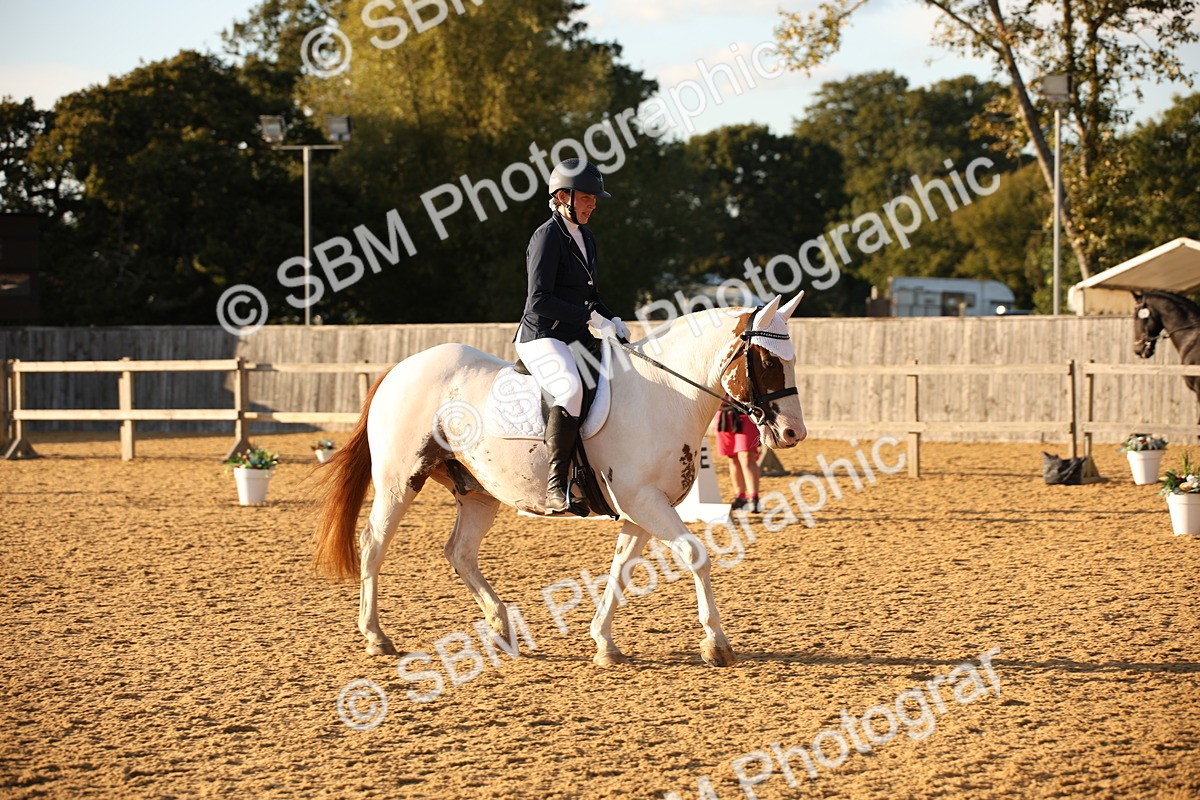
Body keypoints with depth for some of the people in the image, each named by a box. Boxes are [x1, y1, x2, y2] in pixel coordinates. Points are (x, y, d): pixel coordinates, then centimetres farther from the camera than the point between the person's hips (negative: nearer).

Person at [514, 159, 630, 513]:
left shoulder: (586, 238, 17)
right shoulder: (548, 236, -11)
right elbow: (540, 300, -19)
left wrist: (613, 321, 6)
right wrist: (591, 318, -20)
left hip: (576, 338, 10)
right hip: (541, 337, -10)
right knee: (571, 389, -36)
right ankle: (556, 486, -36)